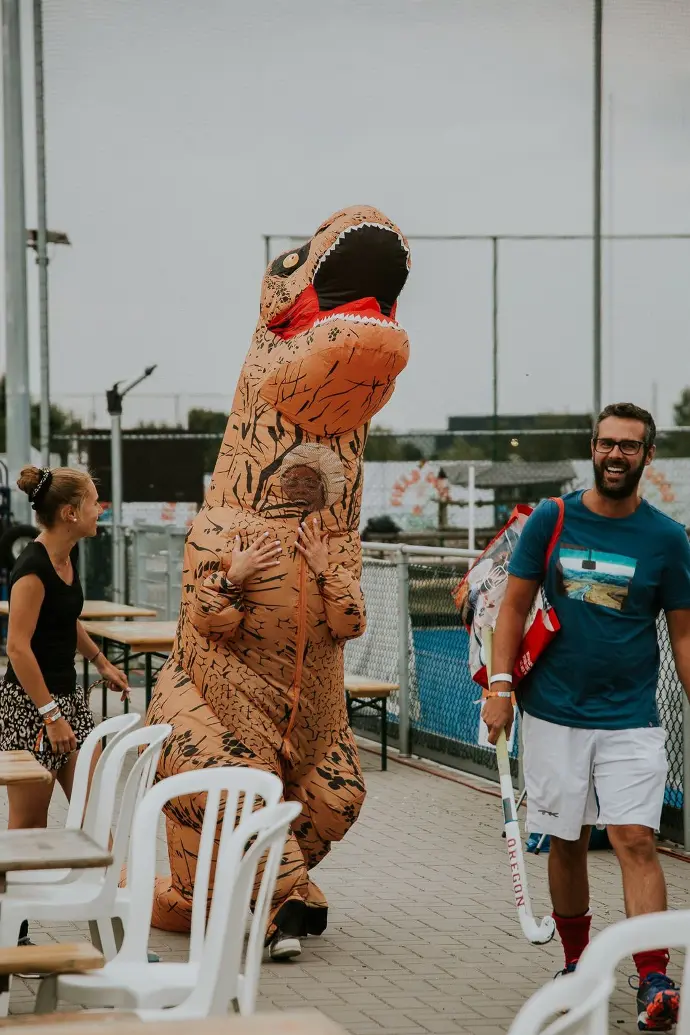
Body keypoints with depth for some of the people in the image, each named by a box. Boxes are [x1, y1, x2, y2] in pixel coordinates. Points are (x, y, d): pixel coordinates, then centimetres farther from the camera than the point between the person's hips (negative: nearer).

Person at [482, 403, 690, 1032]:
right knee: (566, 842, 9)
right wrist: (500, 685, -5)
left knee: (635, 841, -12)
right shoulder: (551, 521, 3)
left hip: (631, 720, -1)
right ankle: (576, 963, 25)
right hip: (554, 713, 2)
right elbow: (515, 606, 6)